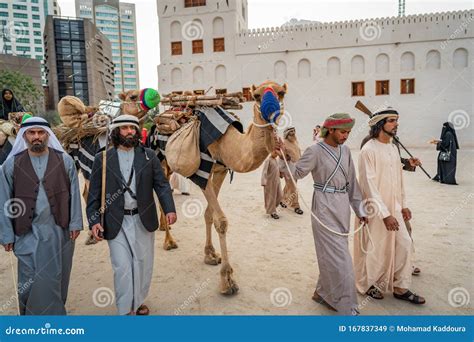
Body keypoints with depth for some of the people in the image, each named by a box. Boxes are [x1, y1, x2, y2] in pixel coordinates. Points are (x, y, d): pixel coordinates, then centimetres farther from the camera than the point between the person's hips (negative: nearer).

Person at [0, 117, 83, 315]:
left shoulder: (64, 161, 0)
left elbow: (74, 194, 1)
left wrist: (75, 223, -3)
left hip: (59, 231, 1)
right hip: (28, 232, 0)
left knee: (57, 279, 13)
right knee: (31, 282, 7)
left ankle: (55, 310, 33)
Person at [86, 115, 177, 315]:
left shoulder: (148, 156, 3)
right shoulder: (103, 159, 1)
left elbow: (161, 185, -2)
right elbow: (94, 193, 1)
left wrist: (169, 209, -15)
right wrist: (93, 221, -8)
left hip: (143, 219, 2)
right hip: (116, 222, -2)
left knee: (143, 263, 13)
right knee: (122, 267, 0)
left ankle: (139, 301, 34)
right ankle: (125, 310, 16)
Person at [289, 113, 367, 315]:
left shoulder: (345, 151, 9)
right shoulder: (316, 151, -10)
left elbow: (352, 182, 12)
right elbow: (297, 172, -15)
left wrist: (359, 209, 12)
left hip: (343, 206, 7)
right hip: (325, 207, -7)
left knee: (331, 254, 16)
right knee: (339, 257, -3)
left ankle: (323, 293, 34)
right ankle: (347, 307, 9)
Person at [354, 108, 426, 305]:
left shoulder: (393, 148, 7)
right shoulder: (369, 150, -17)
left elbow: (399, 179, 14)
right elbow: (369, 185, -20)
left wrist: (402, 205, 15)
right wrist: (384, 213, -21)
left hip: (393, 207, 7)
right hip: (375, 208, -7)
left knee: (404, 244, 9)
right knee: (373, 248, 7)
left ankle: (400, 288, 24)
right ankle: (368, 284, 29)